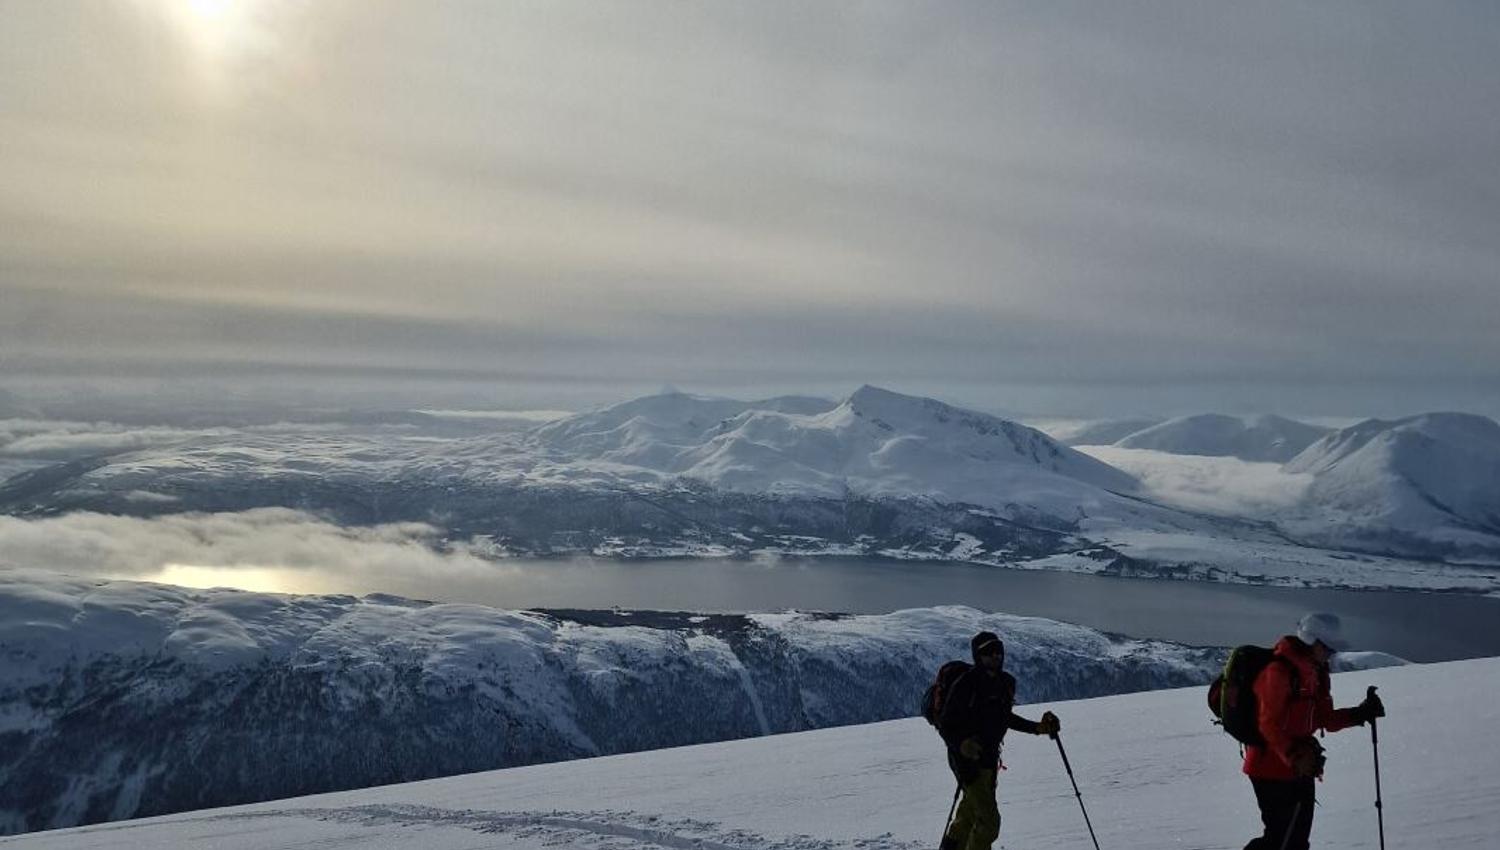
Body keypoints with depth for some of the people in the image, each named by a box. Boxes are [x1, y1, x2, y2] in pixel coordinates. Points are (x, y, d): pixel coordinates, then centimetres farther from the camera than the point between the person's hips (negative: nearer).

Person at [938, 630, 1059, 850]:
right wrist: (961, 745, -35)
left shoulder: (1007, 682, 4)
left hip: (989, 758, 8)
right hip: (967, 759, -8)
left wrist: (1038, 727, 14)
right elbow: (945, 725, -17)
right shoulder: (966, 684, -19)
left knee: (971, 812, 24)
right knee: (988, 820, -13)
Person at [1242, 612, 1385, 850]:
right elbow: (1269, 725, -21)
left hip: (1299, 770, 10)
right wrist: (1295, 757, -28)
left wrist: (1361, 714, -1)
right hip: (1274, 770, -10)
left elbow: (1325, 719, 11)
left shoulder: (1314, 672, 11)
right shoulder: (1278, 671, -19)